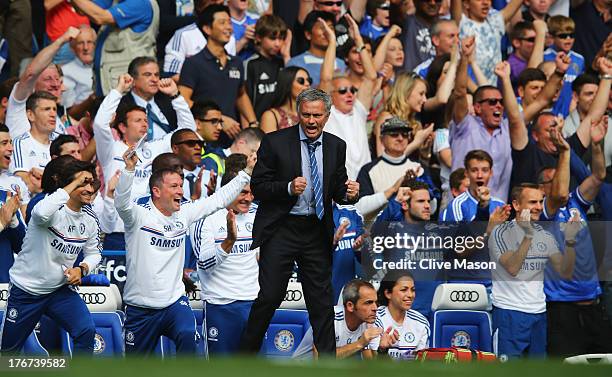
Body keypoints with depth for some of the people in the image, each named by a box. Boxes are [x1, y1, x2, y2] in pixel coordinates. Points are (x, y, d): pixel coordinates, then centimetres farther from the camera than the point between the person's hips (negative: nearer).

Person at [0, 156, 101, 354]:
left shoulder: (90, 219, -3)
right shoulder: (54, 208, -23)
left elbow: (94, 253, 12)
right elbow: (42, 213, -50)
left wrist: (82, 269, -11)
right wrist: (72, 185, -40)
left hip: (60, 290, 4)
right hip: (26, 290, -4)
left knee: (86, 331, -17)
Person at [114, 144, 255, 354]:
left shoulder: (183, 214, 6)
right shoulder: (140, 215, -10)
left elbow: (219, 200, 10)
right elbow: (122, 203, -29)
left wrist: (247, 172, 6)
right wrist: (129, 169, -44)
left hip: (174, 302, 2)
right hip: (140, 308, -2)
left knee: (187, 336, -30)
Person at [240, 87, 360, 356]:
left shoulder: (336, 147, 7)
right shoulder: (275, 142, -5)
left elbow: (338, 192, 12)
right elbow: (258, 187, -6)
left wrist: (349, 194, -11)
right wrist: (289, 188, -22)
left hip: (317, 233, 3)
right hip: (281, 230, -3)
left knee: (321, 299, 5)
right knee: (269, 296, -5)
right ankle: (246, 353, 8)